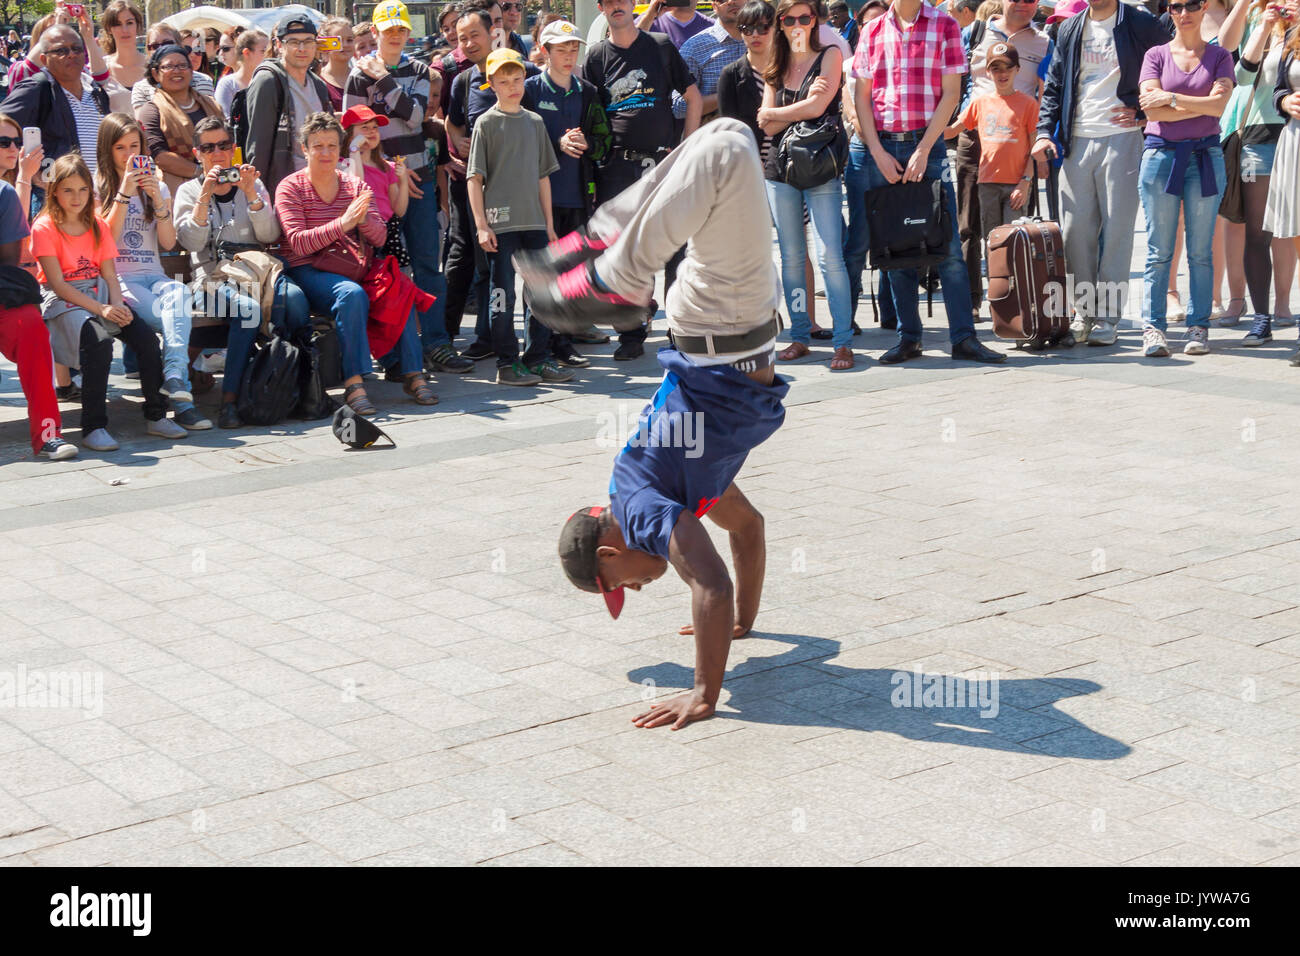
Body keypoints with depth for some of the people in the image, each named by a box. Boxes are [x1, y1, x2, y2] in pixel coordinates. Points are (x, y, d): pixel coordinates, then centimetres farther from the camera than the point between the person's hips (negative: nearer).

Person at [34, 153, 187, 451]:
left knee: (146, 337, -20)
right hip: (62, 301, -5)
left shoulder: (98, 226, 14)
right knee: (98, 341, -35)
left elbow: (110, 275, 7)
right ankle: (93, 427, -32)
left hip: (99, 294, 5)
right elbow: (58, 283, -12)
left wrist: (117, 306, -15)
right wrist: (100, 309, -22)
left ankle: (156, 416, -9)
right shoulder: (44, 228, -4)